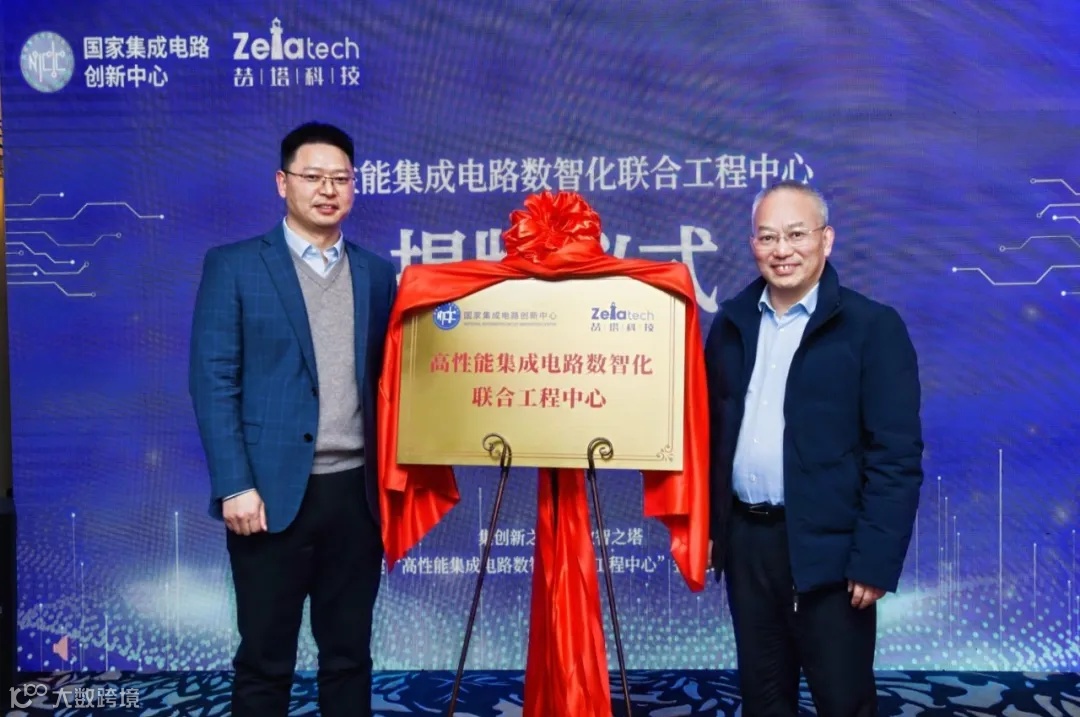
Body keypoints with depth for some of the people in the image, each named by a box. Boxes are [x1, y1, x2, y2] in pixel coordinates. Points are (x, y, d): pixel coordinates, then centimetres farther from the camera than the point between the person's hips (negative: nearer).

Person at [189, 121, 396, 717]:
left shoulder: (376, 274, 11)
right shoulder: (234, 266, 1)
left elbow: (385, 380, 12)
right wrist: (234, 486, -12)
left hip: (357, 491, 4)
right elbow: (214, 381, -5)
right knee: (265, 659, 8)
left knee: (350, 653, 13)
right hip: (273, 491, -3)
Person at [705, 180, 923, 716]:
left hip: (828, 550, -4)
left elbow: (896, 456, -11)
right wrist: (703, 524, 6)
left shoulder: (872, 327, -7)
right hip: (746, 541, 5)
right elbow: (711, 430, 10)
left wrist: (876, 560, -15)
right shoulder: (731, 323, 7)